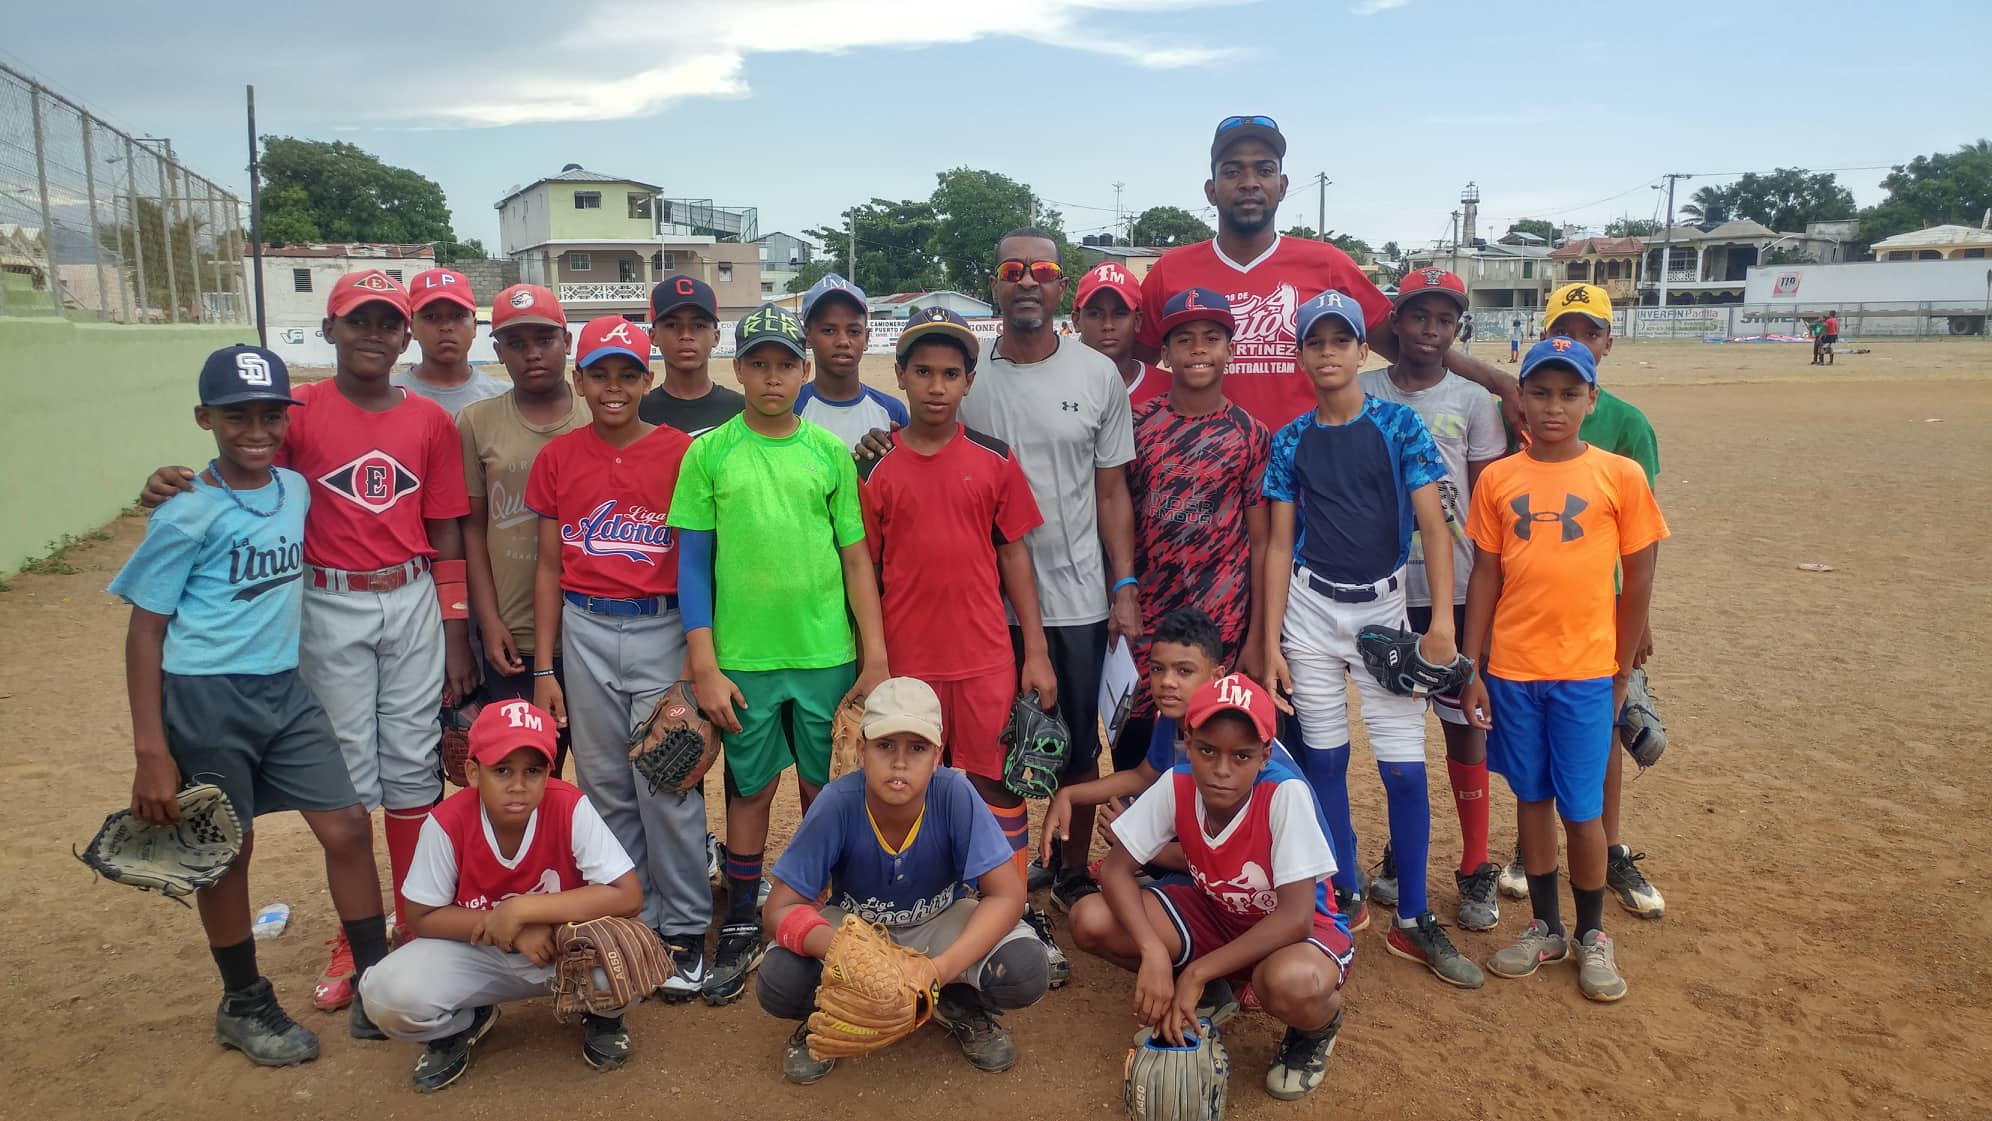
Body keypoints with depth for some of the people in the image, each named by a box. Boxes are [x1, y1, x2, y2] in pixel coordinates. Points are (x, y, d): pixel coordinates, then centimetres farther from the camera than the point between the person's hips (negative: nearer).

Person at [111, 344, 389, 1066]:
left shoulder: (296, 491, 3)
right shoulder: (188, 516, -12)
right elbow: (145, 630, -9)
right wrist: (150, 752, -13)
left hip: (285, 690, 5)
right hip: (205, 700, -5)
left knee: (348, 828, 3)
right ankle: (244, 1006, 29)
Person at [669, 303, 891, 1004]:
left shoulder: (830, 453, 4)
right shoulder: (709, 454, 0)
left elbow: (856, 558, 5)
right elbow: (693, 563, 1)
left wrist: (875, 657, 1)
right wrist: (704, 665, -5)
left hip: (828, 655, 1)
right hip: (743, 657, -1)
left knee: (825, 790, 10)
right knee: (752, 789, 10)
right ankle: (740, 931, 25)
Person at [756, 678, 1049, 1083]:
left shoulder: (954, 795, -27)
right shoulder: (837, 804, -27)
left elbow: (1007, 894, -25)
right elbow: (781, 908, -23)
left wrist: (945, 967, -41)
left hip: (938, 922, 0)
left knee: (1025, 971, -28)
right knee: (778, 984, -30)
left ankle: (960, 1004, 6)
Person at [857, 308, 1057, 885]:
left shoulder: (995, 459, 0)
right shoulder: (877, 469, -1)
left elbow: (1013, 554, 3)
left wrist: (1036, 654, 0)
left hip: (986, 659, 0)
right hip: (906, 661, 0)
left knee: (1000, 786, 8)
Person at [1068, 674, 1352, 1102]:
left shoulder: (1286, 794, -31)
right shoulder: (1177, 785, -19)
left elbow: (1295, 918, -32)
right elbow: (1115, 869, -15)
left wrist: (1196, 972, -30)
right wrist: (1154, 953, -32)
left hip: (1292, 930, -4)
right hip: (1215, 913, 5)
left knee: (1289, 983, -42)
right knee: (1091, 920, -18)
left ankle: (1320, 1025, -1)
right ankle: (1207, 994, 9)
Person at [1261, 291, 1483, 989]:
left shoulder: (1400, 425, -2)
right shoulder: (1290, 441, 4)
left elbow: (1432, 524, -6)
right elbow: (1279, 544, 4)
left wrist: (1442, 618, -16)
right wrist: (1270, 641, -1)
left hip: (1383, 608, -1)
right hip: (1311, 610, 2)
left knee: (1405, 768, -3)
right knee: (1324, 760, 7)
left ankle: (1413, 920, 11)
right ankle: (1345, 897, 24)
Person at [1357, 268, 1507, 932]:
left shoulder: (1472, 403, 1)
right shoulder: (1361, 395, 2)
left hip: (1454, 591, -1)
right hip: (1382, 588, 1)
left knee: (1463, 723, 5)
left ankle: (1476, 869, 17)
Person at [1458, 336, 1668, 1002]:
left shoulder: (1620, 476, -4)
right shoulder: (1497, 479, 2)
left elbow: (1638, 581, 1)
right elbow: (1485, 578, 5)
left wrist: (1621, 672, 3)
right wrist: (1471, 671, 2)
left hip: (1585, 673, -2)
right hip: (1512, 671, 2)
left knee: (1581, 809, 3)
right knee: (1532, 799, 13)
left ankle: (1592, 936, 25)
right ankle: (1544, 929, 29)